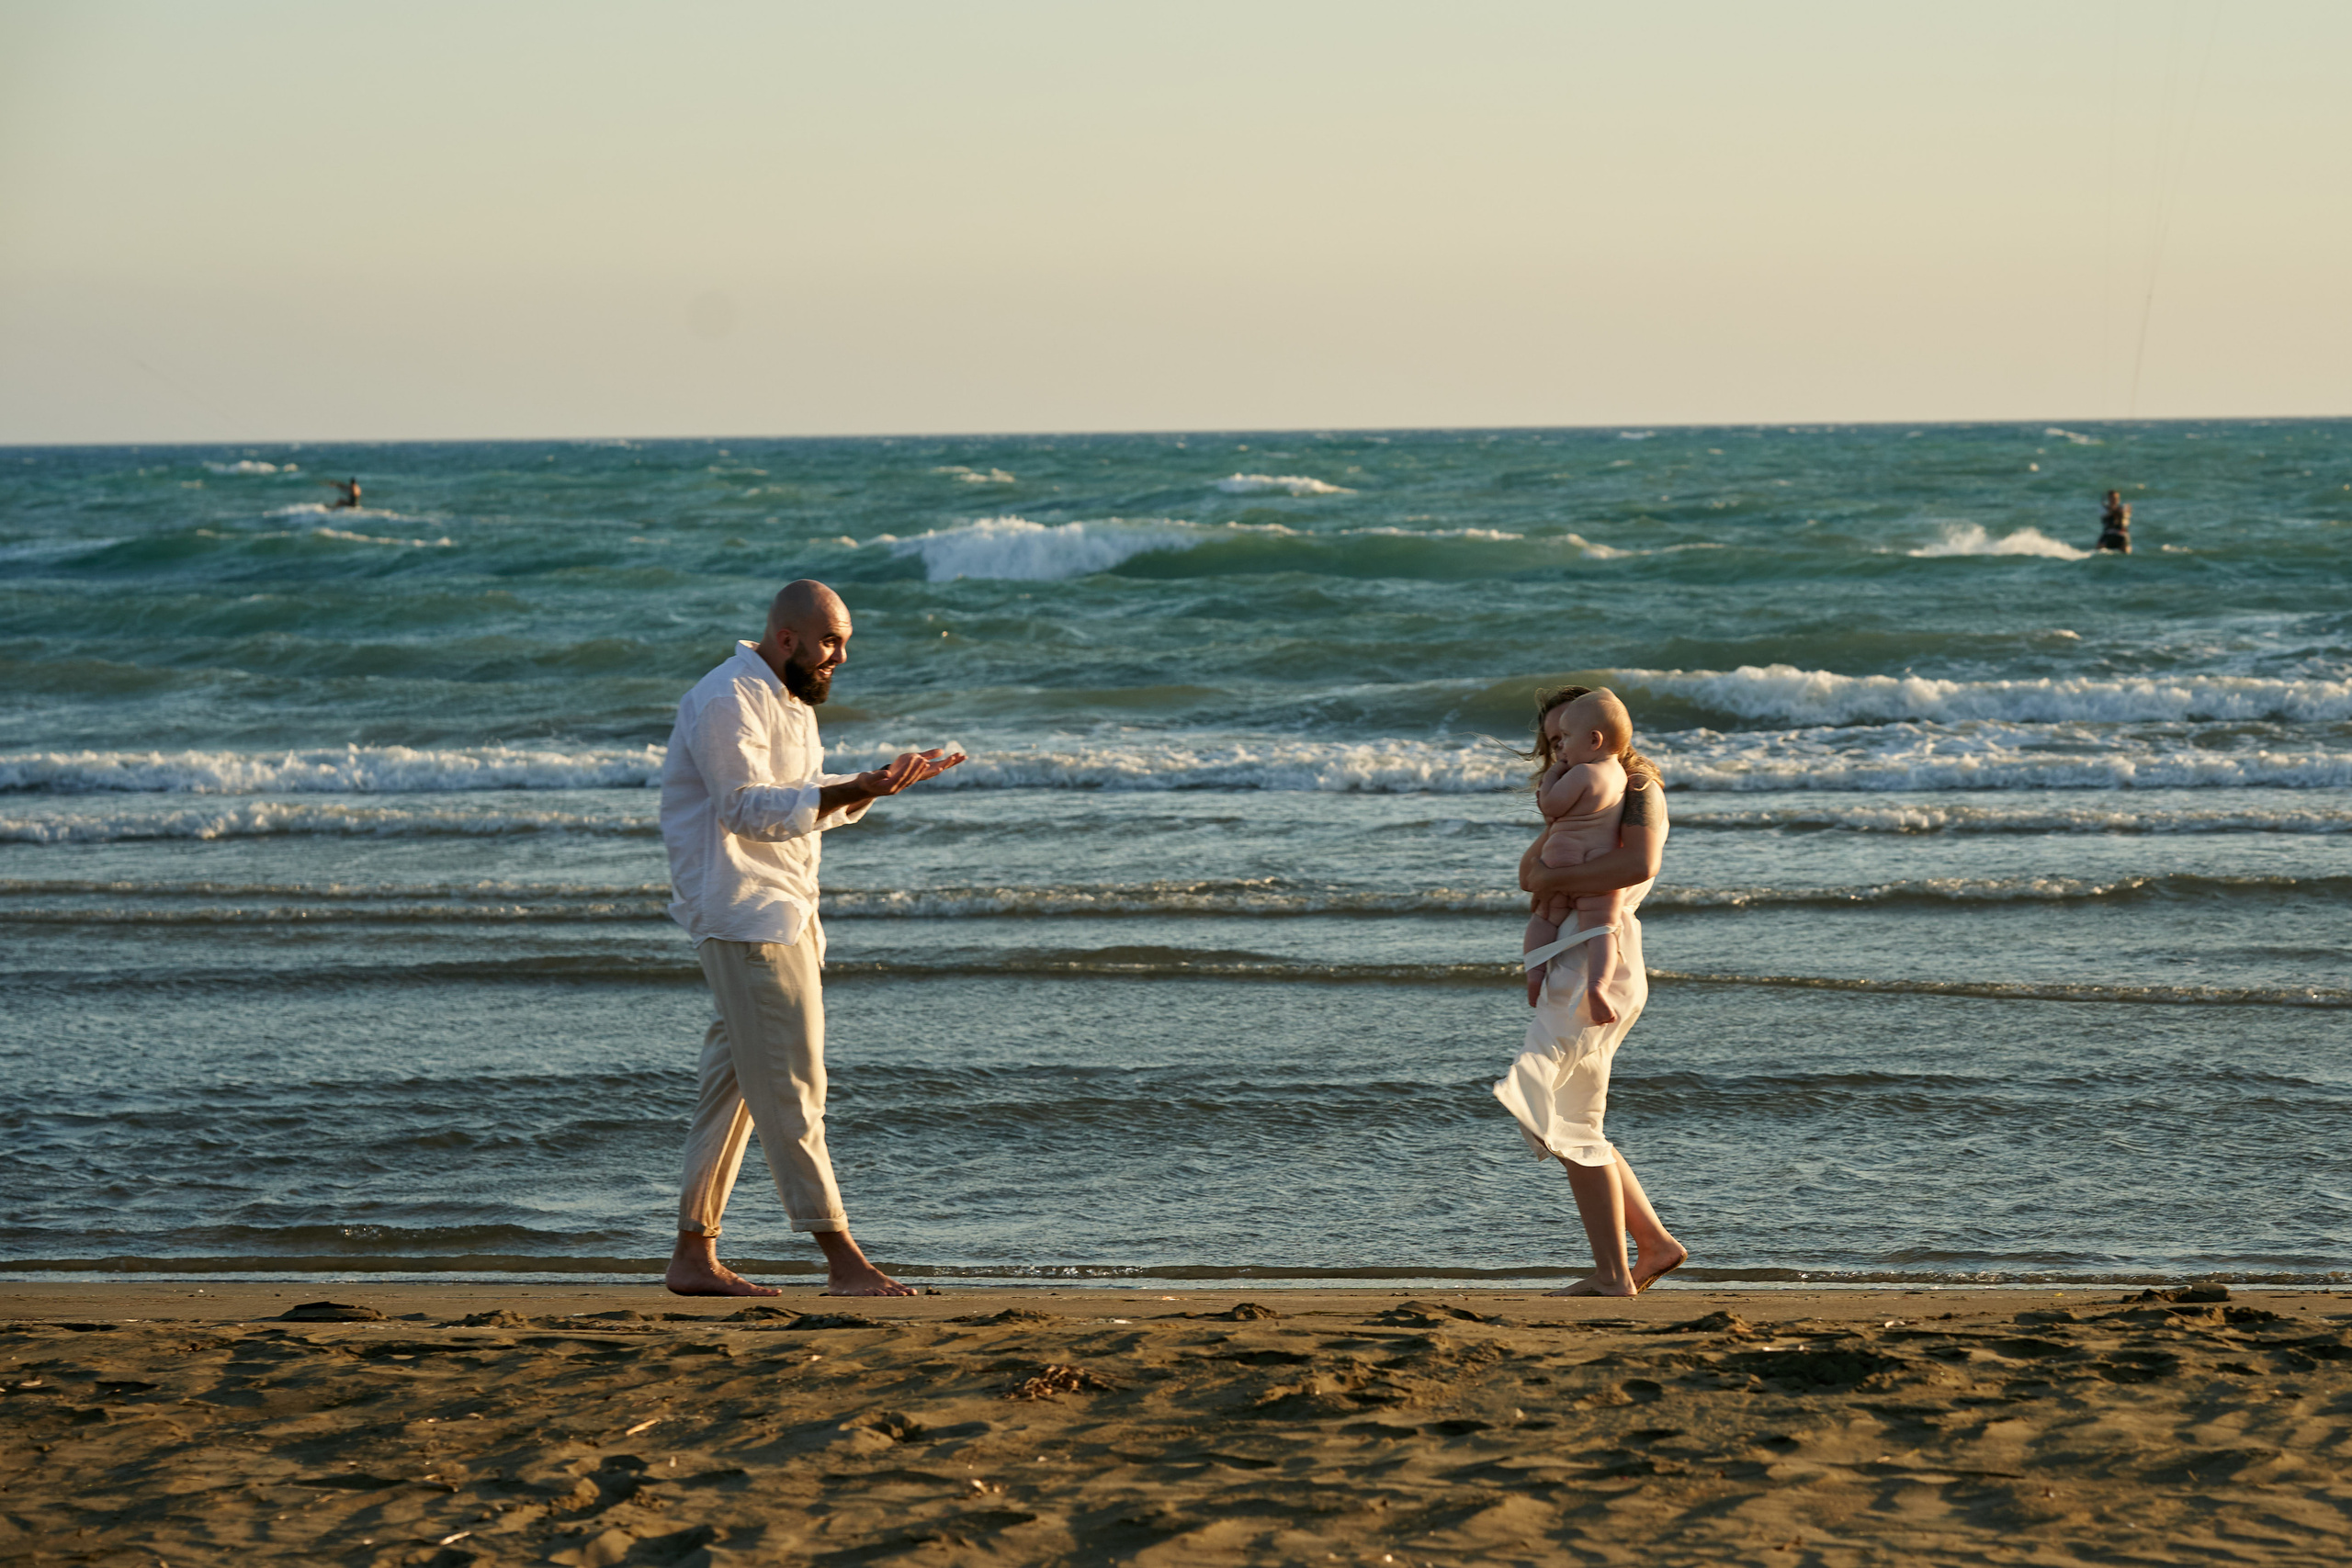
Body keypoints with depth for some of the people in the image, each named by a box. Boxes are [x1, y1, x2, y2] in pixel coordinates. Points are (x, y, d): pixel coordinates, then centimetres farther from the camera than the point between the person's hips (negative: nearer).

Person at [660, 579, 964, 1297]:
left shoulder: (789, 701, 18)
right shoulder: (727, 701, -14)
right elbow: (747, 807, -23)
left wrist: (881, 780, 11)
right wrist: (852, 791, -30)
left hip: (782, 912, 10)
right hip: (742, 912, -10)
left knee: (735, 1082, 10)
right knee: (790, 1083, -11)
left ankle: (694, 1256, 14)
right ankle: (842, 1259, -14)